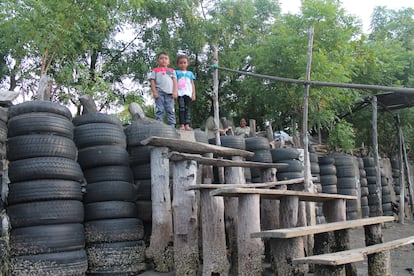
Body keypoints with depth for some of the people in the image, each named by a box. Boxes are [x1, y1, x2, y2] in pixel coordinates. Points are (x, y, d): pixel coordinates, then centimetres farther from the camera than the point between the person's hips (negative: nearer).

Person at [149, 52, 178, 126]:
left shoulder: (172, 71, 18)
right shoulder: (155, 70, 12)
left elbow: (175, 81, 10)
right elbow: (152, 82, 6)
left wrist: (175, 92, -3)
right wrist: (154, 92, -6)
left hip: (169, 93, 2)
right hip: (159, 93, -2)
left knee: (170, 110, 1)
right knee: (159, 110, -3)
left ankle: (172, 125, 1)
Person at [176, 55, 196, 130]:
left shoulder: (190, 73, 20)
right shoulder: (176, 72, 13)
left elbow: (192, 84, 17)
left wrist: (194, 94, 8)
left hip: (188, 93, 2)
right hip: (180, 93, -2)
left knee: (187, 109, -2)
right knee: (181, 109, -11)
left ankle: (187, 125, -4)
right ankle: (182, 125, -13)